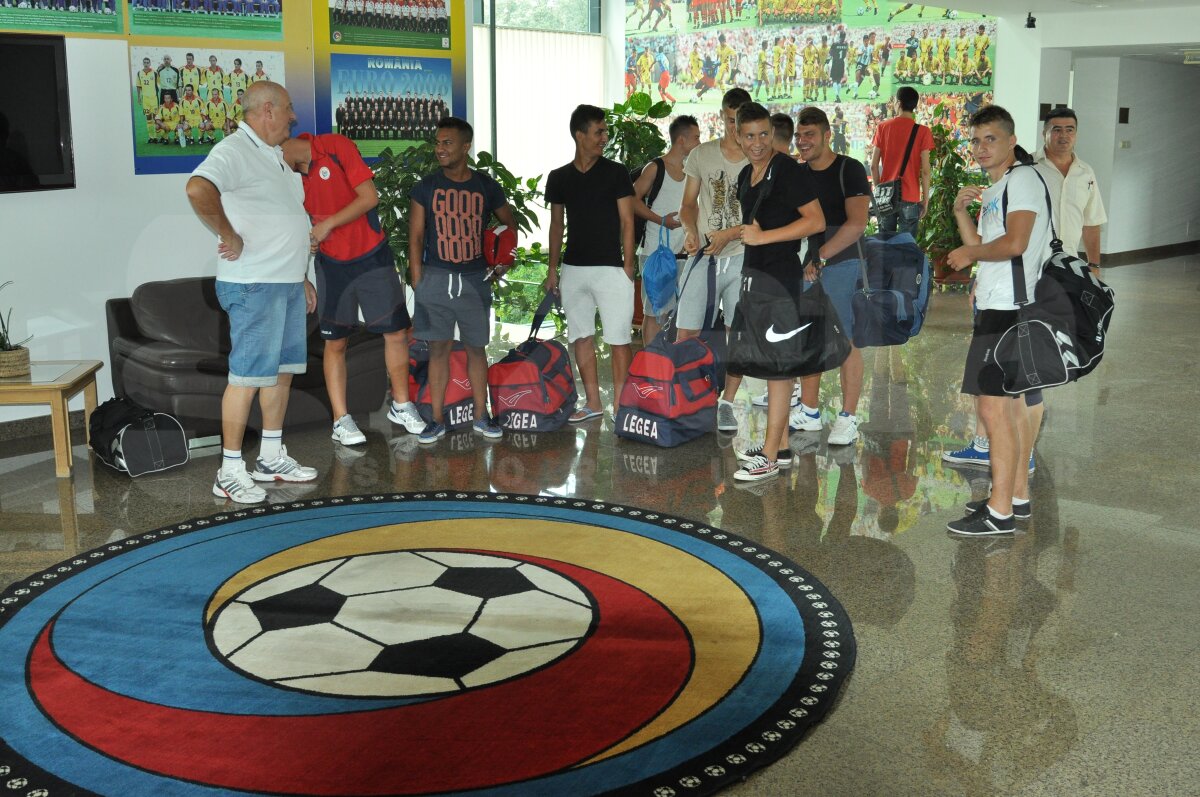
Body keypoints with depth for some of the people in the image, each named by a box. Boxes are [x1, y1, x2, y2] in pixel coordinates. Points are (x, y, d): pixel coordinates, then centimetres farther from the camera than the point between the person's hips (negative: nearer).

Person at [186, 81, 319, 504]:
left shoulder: (275, 156, 18)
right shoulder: (234, 151, -13)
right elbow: (199, 189, -33)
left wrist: (300, 277, 22)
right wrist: (229, 236, -23)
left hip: (286, 284, 9)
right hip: (253, 285, -9)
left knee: (283, 370, 14)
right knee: (247, 376, -6)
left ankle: (271, 458, 25)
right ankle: (230, 472, 1)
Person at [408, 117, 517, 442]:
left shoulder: (486, 186, 3)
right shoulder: (427, 186, 1)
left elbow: (509, 223, 18)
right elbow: (416, 236, 1)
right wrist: (417, 280, -5)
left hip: (475, 279, 1)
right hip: (436, 278, -1)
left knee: (476, 348, 8)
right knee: (438, 348, 3)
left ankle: (480, 416, 19)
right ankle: (437, 420, 10)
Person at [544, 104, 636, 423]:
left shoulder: (616, 173, -1)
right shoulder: (559, 178, 8)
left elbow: (627, 222, -2)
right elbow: (557, 224, 14)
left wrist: (627, 265, -8)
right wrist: (552, 269, 11)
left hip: (610, 268, -4)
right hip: (573, 268, 4)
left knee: (619, 339, -4)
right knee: (581, 337, 9)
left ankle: (620, 405, 2)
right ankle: (592, 402, 19)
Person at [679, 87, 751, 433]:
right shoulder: (702, 154, 7)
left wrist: (729, 234, -15)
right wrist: (691, 232, -5)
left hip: (742, 258, -1)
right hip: (703, 256, 1)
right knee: (686, 334, -1)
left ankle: (726, 403, 16)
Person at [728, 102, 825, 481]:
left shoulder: (789, 171, -12)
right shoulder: (745, 175, 15)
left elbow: (816, 221, -19)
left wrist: (764, 236, -20)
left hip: (780, 275, -10)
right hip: (753, 274, 10)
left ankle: (770, 456, -3)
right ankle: (780, 445, 23)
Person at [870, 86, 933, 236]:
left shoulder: (882, 127, 2)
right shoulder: (922, 131, -5)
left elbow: (874, 165, 3)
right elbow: (925, 170, -7)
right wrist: (925, 199, 1)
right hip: (910, 198, -2)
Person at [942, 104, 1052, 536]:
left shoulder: (1023, 178, -12)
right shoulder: (995, 189, 19)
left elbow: (1015, 243, -24)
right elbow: (981, 246, 19)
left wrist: (969, 254, -10)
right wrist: (961, 212, 6)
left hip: (1008, 310, -11)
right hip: (1000, 307, 11)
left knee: (994, 407, -11)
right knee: (1012, 403, 16)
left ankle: (1000, 512, -7)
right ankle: (1018, 496, 26)